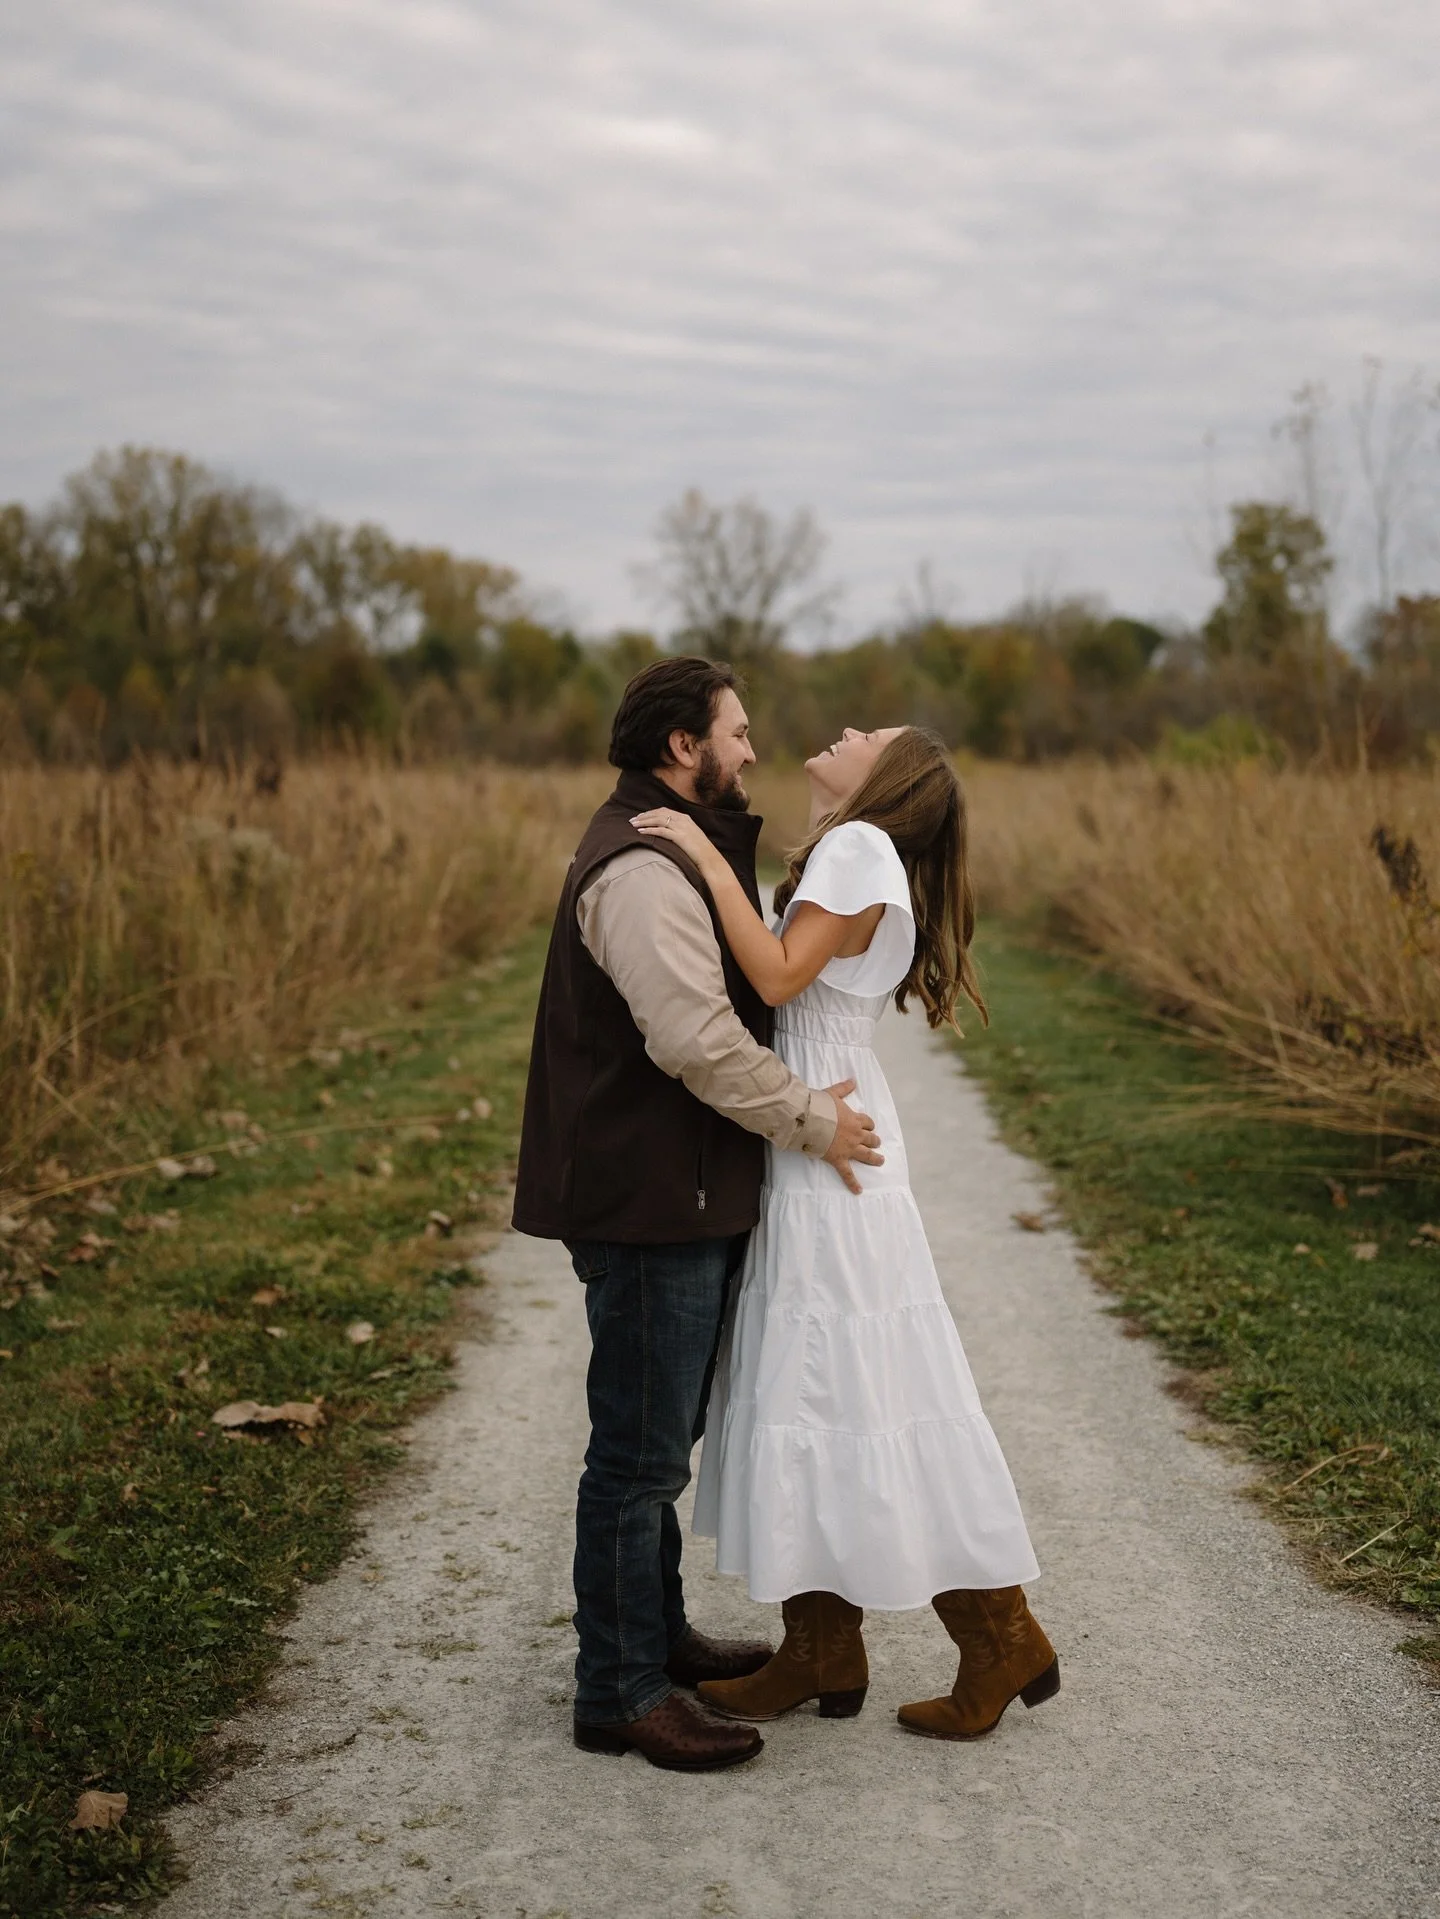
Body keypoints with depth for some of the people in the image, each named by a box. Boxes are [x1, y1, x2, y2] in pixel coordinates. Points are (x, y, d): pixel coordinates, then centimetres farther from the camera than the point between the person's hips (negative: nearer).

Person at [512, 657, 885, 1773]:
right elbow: (696, 1037, -28)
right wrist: (810, 1120, -18)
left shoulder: (683, 849, 18)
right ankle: (619, 1692, 7)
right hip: (648, 1206, -11)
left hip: (684, 1200, 11)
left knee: (660, 1441, 21)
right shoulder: (643, 867, -19)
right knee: (641, 1452, -3)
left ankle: (656, 1635, 36)